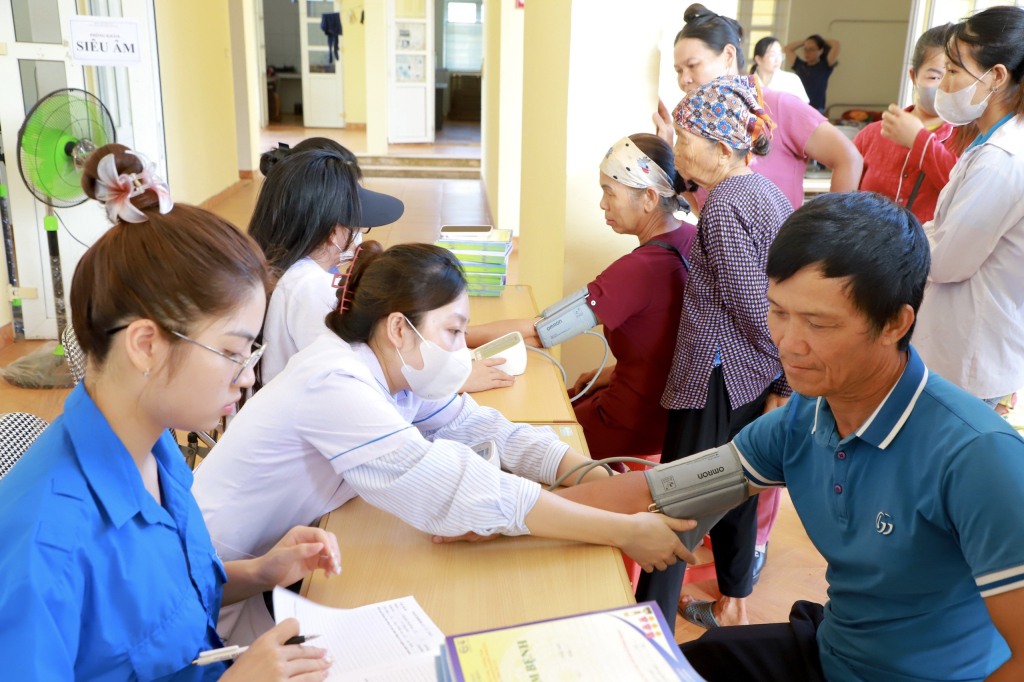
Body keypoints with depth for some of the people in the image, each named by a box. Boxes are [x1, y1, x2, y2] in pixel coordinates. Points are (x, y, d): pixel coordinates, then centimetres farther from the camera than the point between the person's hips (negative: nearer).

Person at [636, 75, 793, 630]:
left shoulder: (723, 207, -18)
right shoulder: (770, 192, 9)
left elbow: (753, 307, -19)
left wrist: (788, 380, -9)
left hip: (716, 382, -9)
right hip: (757, 380, 9)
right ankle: (732, 607, 37)